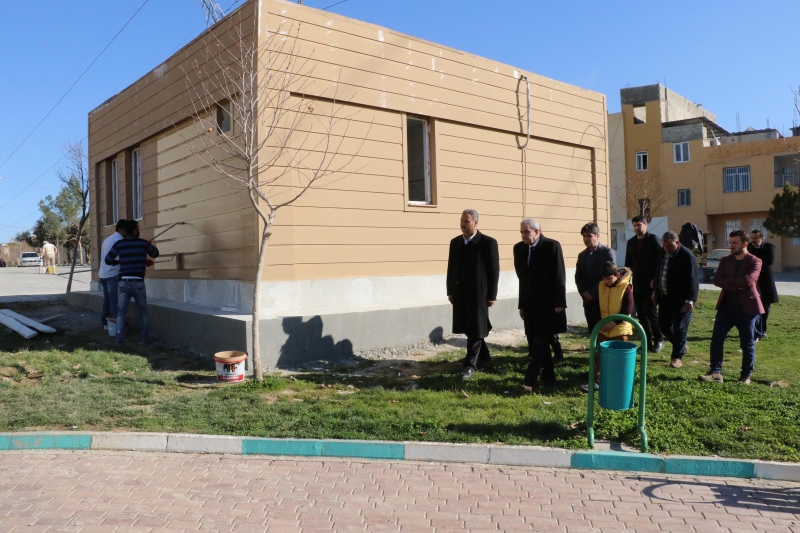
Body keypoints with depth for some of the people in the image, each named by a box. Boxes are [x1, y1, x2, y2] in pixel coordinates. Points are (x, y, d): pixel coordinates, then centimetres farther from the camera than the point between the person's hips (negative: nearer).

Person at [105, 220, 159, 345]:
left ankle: (120, 338, 4)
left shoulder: (119, 243, 2)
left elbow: (108, 260, 4)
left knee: (121, 312, 10)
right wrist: (149, 245, 38)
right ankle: (145, 338, 13)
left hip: (124, 283, 1)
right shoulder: (143, 243, 2)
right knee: (143, 311, 15)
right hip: (138, 283, -1)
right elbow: (155, 254, 20)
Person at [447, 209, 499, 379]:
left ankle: (470, 364, 6)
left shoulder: (488, 242, -7)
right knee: (468, 328, 12)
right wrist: (450, 291, 10)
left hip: (478, 293, -5)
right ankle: (483, 356, 30)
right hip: (460, 293, 6)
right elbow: (451, 268, 13)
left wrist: (491, 295, -10)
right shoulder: (455, 242, 9)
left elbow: (494, 270, -7)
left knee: (475, 329, 0)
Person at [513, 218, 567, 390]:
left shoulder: (552, 246, -9)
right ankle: (548, 376, 19)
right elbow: (522, 277, 11)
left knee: (539, 342, -7)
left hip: (547, 303, -6)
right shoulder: (519, 248, 7)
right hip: (530, 304, 6)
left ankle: (530, 379, -7)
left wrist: (559, 303, -14)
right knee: (539, 342, 9)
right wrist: (521, 304, 10)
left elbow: (559, 276, -10)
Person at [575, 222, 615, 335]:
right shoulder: (582, 255, 15)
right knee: (592, 331, 7)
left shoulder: (608, 252, -4)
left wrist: (592, 293, -12)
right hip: (588, 300, 6)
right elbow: (578, 277, 13)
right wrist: (584, 293, -3)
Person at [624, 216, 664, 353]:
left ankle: (658, 340, 9)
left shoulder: (653, 239, -3)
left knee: (650, 312, -8)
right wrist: (629, 271, -2)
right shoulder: (631, 242, 13)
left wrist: (656, 280, -12)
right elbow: (628, 262, 19)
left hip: (651, 283, -5)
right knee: (641, 314, 6)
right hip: (637, 284, 5)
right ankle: (647, 342, 14)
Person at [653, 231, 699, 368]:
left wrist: (689, 300, -21)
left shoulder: (687, 256, -17)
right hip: (664, 297, 7)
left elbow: (692, 279, -18)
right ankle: (681, 346, 33)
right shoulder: (661, 252, 4)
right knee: (663, 325, 12)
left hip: (680, 299, -7)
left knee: (679, 328, 1)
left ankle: (677, 356, 14)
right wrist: (656, 291, 16)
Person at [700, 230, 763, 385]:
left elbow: (748, 280, -22)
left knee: (747, 344, 5)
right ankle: (716, 372, 4)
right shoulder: (725, 260, 9)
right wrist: (736, 285, -16)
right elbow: (717, 280, -4)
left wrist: (728, 280, -10)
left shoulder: (755, 261, -5)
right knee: (716, 339, -2)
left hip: (746, 308, -4)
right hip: (726, 306, 4)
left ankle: (746, 375, 17)